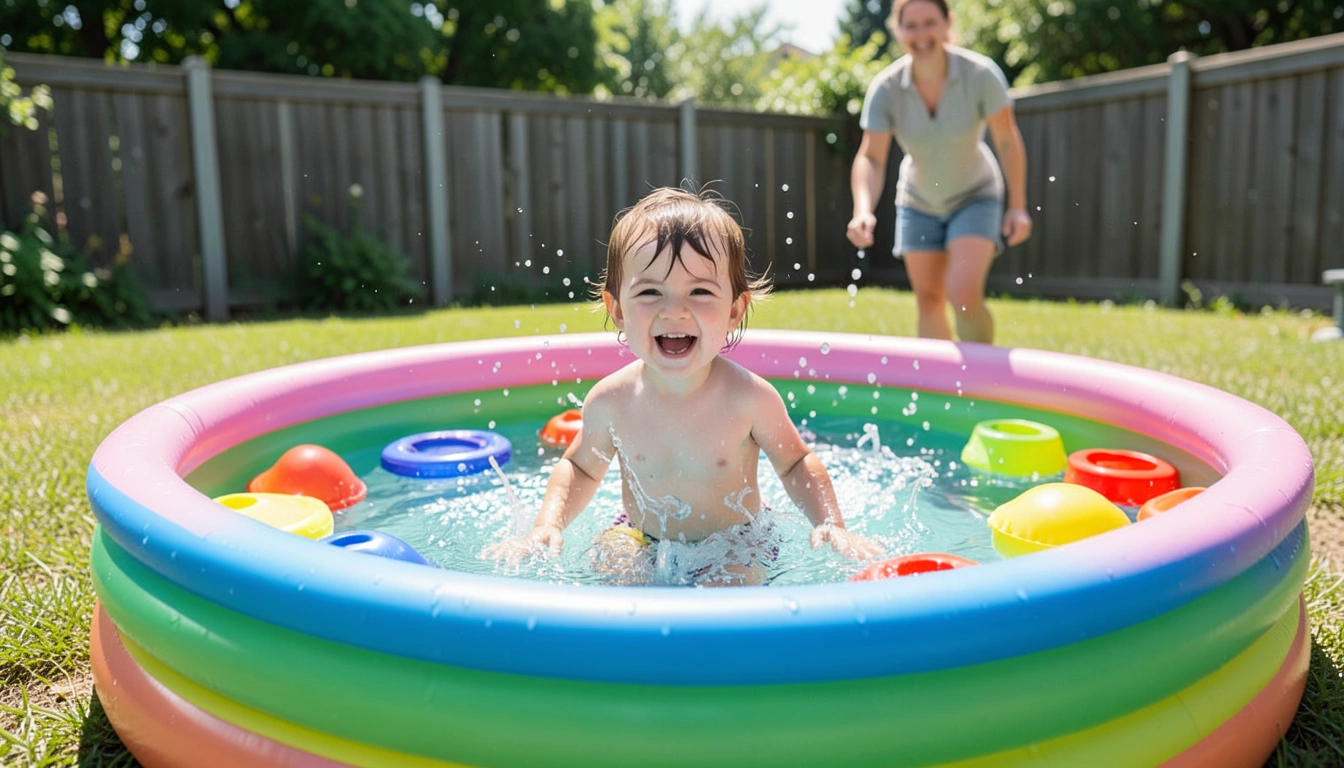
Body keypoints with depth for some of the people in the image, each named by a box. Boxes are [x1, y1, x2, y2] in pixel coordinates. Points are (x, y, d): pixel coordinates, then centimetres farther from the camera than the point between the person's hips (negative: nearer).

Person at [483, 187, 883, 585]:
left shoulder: (749, 397, -24)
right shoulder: (610, 400, -18)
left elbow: (796, 463, -4)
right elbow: (580, 468, 3)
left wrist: (830, 524, -18)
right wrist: (547, 527, -12)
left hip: (733, 546, -3)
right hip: (640, 542, 3)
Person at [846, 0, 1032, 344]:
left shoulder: (981, 74, -23)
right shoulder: (885, 87, -19)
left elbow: (1008, 141, -14)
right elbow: (871, 157, -25)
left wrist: (1018, 206, -14)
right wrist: (863, 210, -42)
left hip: (974, 198, -3)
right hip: (918, 203, 3)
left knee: (963, 294, -19)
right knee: (928, 301, 9)